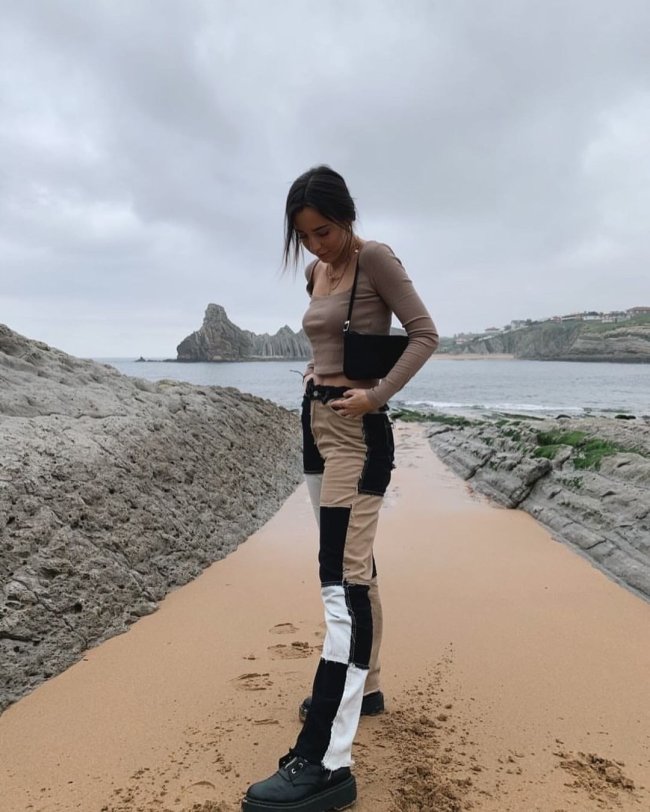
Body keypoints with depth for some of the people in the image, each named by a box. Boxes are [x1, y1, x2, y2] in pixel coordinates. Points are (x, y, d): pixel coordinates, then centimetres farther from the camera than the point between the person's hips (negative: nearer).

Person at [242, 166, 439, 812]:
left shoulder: (375, 259, -8)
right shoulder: (316, 273, 14)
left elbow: (424, 333, -11)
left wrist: (375, 395, -20)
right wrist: (317, 374, 11)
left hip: (357, 429, -9)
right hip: (317, 421, 9)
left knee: (342, 577, -15)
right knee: (353, 566, 15)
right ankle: (362, 687, 30)